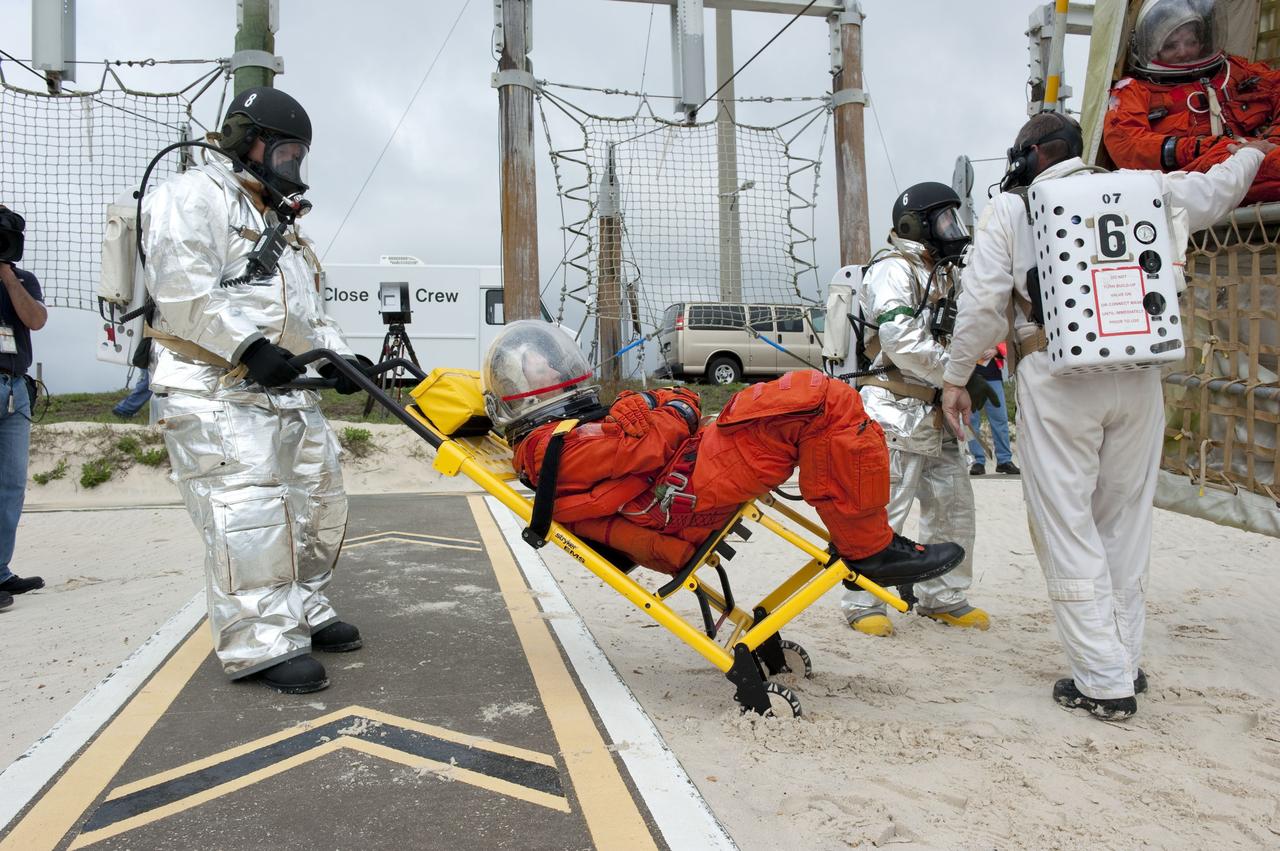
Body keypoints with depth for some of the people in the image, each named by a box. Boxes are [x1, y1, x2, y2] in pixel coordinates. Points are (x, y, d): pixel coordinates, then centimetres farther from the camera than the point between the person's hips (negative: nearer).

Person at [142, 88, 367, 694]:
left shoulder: (276, 222, 27)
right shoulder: (193, 197, -3)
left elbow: (303, 313, 25)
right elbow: (183, 293, -18)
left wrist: (338, 355, 8)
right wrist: (250, 348, -26)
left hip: (287, 391, 10)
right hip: (217, 394, -10)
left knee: (317, 503, 12)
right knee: (249, 513, -15)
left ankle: (303, 614, 25)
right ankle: (263, 645, -11)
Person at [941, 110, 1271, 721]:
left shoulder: (1009, 209, 3)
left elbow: (982, 302, -5)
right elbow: (1213, 192, 28)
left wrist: (956, 377, 4)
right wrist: (1250, 154, 50)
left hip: (1057, 377, -4)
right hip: (1138, 375, 5)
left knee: (1068, 531, 1)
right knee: (1124, 525, 14)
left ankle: (1104, 681, 4)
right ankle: (1125, 663, 24)